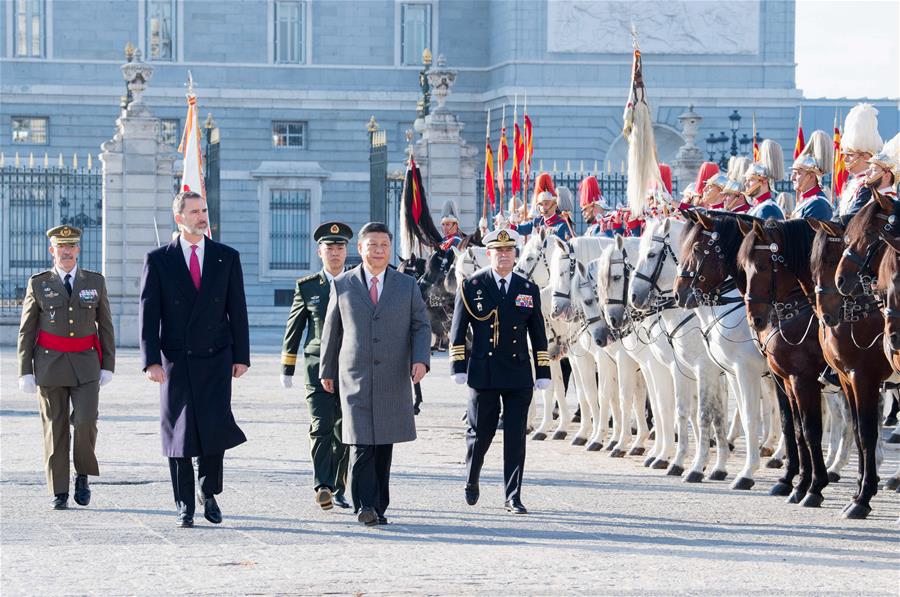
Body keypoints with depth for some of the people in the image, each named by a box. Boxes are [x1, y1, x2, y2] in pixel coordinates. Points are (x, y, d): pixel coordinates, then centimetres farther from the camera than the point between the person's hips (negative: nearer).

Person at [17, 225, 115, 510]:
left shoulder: (95, 282, 6)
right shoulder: (38, 284, 3)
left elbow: (105, 326, 9)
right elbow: (26, 331, 4)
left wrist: (108, 366, 1)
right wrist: (25, 372, -3)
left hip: (85, 365, 0)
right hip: (49, 365, 0)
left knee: (85, 421, -15)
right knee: (55, 429, 1)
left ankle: (83, 475, 8)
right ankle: (59, 492, 7)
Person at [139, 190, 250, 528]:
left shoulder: (227, 258, 7)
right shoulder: (158, 260, 2)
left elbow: (237, 310, 8)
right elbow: (148, 313, 0)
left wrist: (241, 356, 3)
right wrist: (151, 360, -9)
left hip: (215, 359, 1)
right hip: (176, 360, 0)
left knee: (216, 426, -12)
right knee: (179, 433, 0)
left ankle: (208, 492, 11)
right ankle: (184, 506, 9)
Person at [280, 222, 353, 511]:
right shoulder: (307, 287, 6)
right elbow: (294, 328, 10)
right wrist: (287, 368, 8)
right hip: (318, 368, -2)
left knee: (344, 432, 5)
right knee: (321, 427, -15)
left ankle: (338, 490, 15)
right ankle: (322, 487, -22)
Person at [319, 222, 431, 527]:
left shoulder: (407, 285, 9)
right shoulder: (343, 284, 6)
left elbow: (421, 326, 8)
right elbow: (332, 330, 13)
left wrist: (421, 359, -9)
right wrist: (327, 370, 16)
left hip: (393, 379, 2)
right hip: (355, 377, -2)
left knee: (384, 444, 5)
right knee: (361, 442, -14)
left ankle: (379, 507, 13)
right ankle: (365, 505, -19)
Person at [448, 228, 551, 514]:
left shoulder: (529, 290, 8)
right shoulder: (471, 286, 1)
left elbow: (538, 336, 10)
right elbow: (458, 330, 1)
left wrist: (543, 372, 5)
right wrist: (458, 367, -6)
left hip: (519, 374, 2)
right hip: (483, 373, -2)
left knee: (516, 437, 0)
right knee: (480, 433, 6)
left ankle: (513, 498, 4)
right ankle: (471, 481, 33)